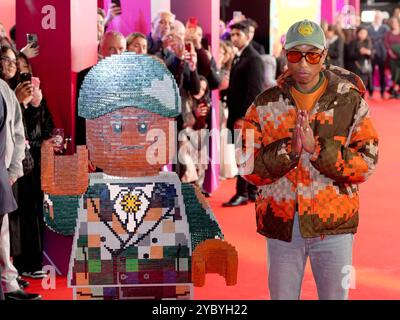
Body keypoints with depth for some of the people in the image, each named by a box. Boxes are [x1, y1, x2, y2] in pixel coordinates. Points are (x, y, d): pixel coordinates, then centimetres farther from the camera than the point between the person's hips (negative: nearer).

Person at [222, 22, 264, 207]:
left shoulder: (253, 59, -11)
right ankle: (252, 192, 15)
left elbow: (255, 91, -17)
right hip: (238, 116, 9)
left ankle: (242, 193, -3)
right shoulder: (238, 58, 17)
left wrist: (243, 117, -20)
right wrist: (232, 116, 12)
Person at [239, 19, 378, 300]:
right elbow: (249, 169, -2)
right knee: (281, 296, 13)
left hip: (333, 225, -1)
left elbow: (366, 164, -9)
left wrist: (317, 148, -21)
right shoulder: (265, 105, 3)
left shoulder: (351, 102, -1)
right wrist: (288, 149, -19)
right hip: (281, 224, 1)